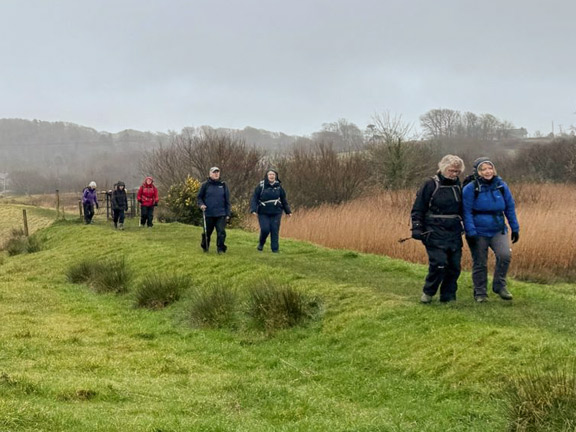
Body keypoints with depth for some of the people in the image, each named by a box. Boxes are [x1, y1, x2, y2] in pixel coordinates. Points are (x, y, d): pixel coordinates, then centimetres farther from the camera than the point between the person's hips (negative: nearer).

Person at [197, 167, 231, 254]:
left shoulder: (223, 185, 6)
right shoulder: (205, 185, 2)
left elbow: (227, 201, 8)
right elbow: (199, 197, 9)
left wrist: (228, 214, 4)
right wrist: (201, 204, -12)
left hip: (221, 214, 0)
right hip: (208, 214, 0)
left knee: (221, 232, -9)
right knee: (207, 232, 11)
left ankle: (221, 249, 0)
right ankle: (205, 247, 31)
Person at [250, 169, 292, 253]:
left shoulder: (279, 187, 6)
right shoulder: (261, 186, -2)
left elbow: (284, 200, 15)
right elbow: (254, 198, -4)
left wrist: (288, 211, 18)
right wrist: (253, 209, -17)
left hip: (276, 213, 2)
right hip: (263, 213, -2)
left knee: (275, 231, -3)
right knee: (265, 229, -11)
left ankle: (275, 249, 5)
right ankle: (261, 244, 17)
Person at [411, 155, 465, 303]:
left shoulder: (458, 186, 12)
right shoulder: (430, 185, -4)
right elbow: (418, 208, -4)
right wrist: (417, 228, -12)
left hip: (454, 234, 6)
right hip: (435, 234, -5)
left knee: (454, 266, 4)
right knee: (439, 263, -14)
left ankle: (448, 296, 16)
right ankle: (428, 292, 7)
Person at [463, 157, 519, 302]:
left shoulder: (501, 186, 3)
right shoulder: (470, 189, -8)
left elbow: (510, 208, 11)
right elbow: (467, 212, -9)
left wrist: (515, 229, 11)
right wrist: (471, 233, -15)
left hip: (498, 231, 2)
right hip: (478, 233, -2)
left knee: (505, 255, -18)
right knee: (479, 263, 4)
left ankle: (500, 286, 1)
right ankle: (480, 293, 20)